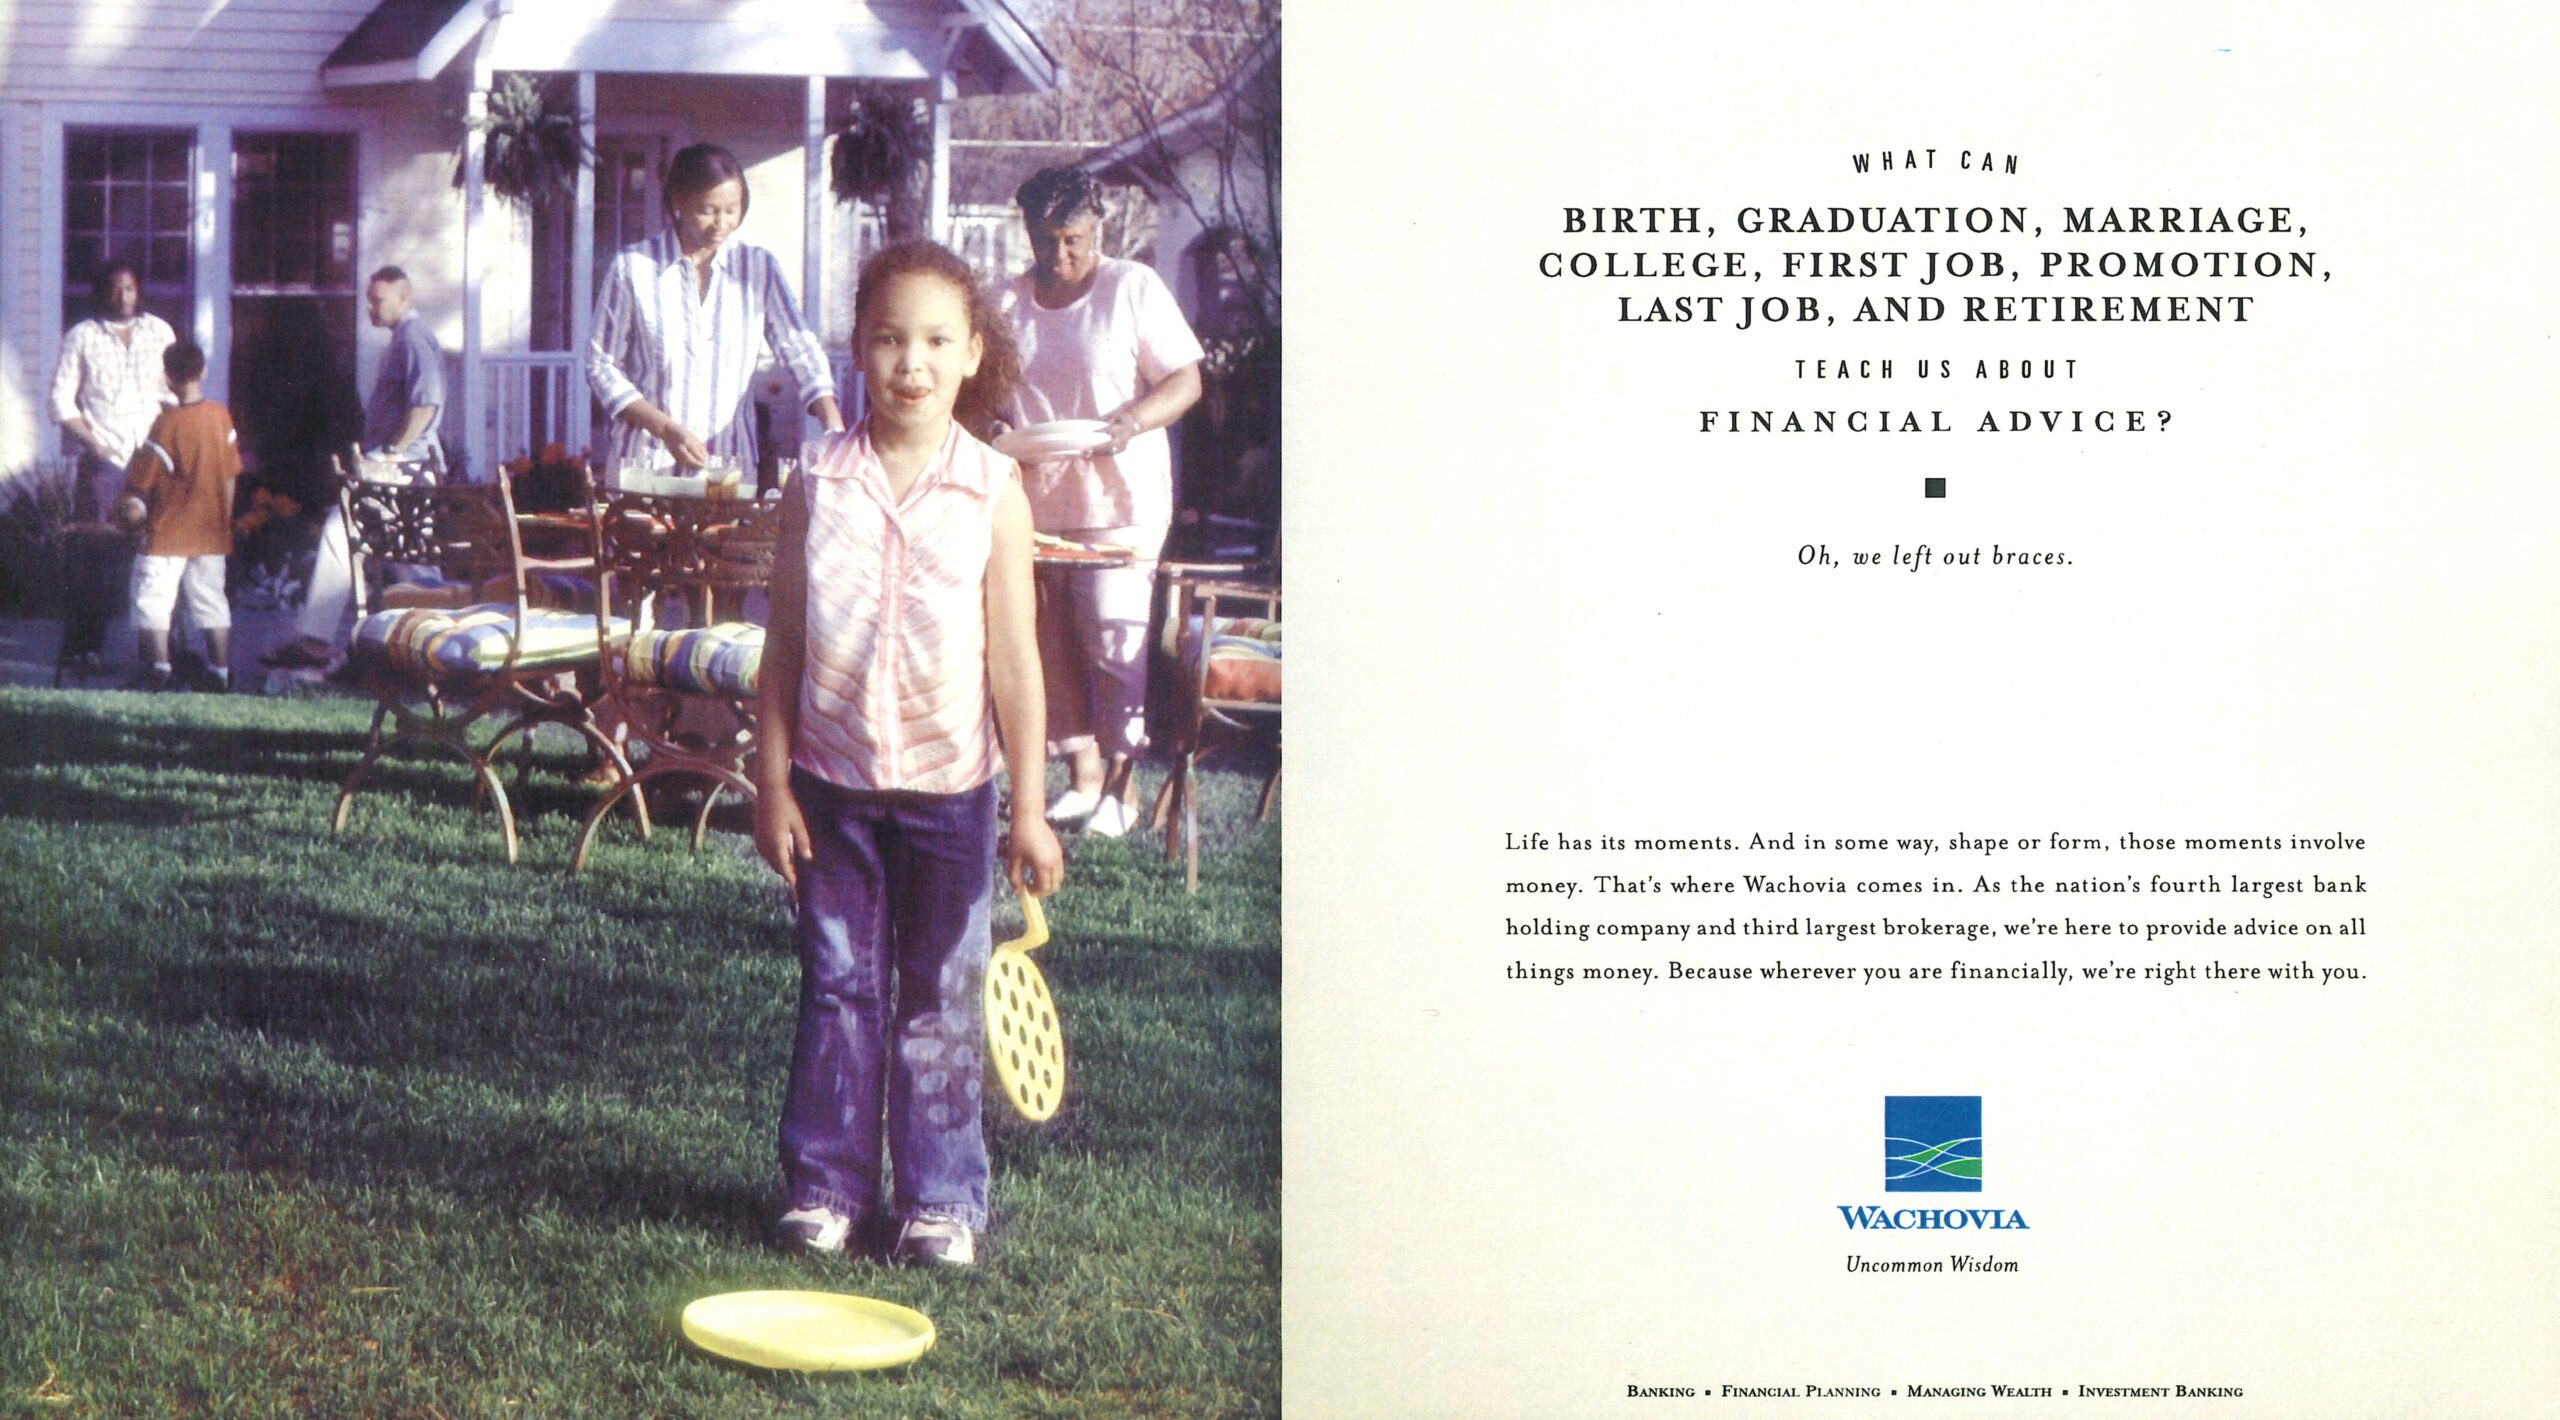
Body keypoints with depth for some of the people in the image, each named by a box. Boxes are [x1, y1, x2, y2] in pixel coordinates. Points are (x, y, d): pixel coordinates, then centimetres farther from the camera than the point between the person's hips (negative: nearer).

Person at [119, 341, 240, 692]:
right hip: (211, 531, 5)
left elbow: (141, 480, -10)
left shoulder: (167, 424, -15)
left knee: (153, 600, 2)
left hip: (168, 532, -5)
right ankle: (221, 674, 11)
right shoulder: (221, 417, 0)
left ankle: (159, 669, -4)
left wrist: (130, 505, 9)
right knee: (212, 602, 11)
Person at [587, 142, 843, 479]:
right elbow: (601, 366, 3)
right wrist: (666, 429, -11)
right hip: (645, 460, -1)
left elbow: (800, 350, 0)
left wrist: (835, 428, -18)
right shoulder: (632, 267, 1)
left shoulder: (759, 268, 7)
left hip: (732, 463, 2)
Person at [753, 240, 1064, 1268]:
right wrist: (771, 784, -1)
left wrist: (1028, 807, -4)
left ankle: (941, 1197, 18)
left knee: (942, 998, 7)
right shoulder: (819, 482, -2)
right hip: (832, 780, 1)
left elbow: (1014, 657, -3)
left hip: (948, 785, -1)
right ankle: (824, 1182, 21)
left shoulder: (991, 491, -5)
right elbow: (784, 643, 2)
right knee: (837, 988, 9)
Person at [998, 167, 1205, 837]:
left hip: (1118, 497, -5)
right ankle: (1082, 774, 13)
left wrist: (1132, 420, -22)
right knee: (1050, 640, 4)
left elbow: (1185, 380, -4)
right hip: (1034, 498, 5)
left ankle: (1122, 783, -1)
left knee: (1112, 635, -9)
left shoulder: (1133, 288, -2)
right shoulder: (1011, 301, 10)